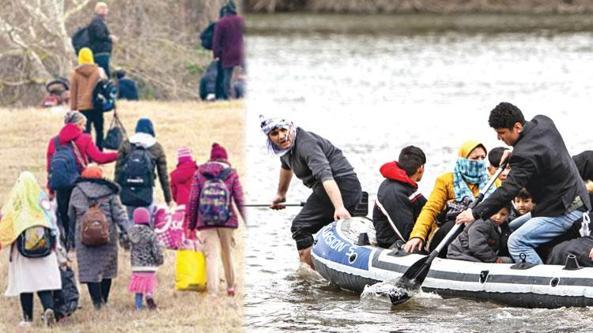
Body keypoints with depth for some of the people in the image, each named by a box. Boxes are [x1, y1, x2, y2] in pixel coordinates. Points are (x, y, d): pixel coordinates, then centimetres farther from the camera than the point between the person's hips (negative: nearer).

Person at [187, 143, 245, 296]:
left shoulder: (199, 174, 6)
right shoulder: (231, 174, 4)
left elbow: (193, 199, 3)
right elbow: (239, 199, 1)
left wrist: (191, 224, 8)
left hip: (205, 221, 0)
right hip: (227, 220, 0)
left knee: (211, 255, -4)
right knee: (227, 253, 18)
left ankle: (213, 290, -18)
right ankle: (230, 286, 33)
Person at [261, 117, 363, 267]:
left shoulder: (306, 145, -23)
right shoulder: (287, 146, 6)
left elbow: (325, 175, -36)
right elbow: (286, 165, 31)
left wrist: (339, 207, -48)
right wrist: (281, 194, 44)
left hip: (340, 186, -10)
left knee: (300, 227, -12)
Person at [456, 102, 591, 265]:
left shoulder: (526, 154, -26)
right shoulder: (544, 122, 2)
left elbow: (508, 191, -27)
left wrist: (476, 213, -22)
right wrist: (514, 153, 13)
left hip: (564, 213, -11)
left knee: (517, 242, -18)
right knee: (512, 227, 18)